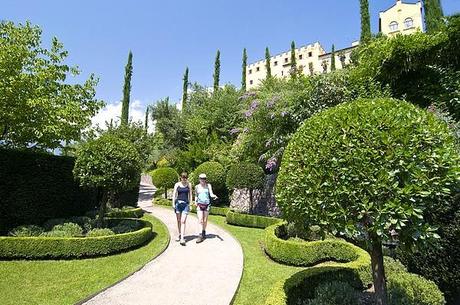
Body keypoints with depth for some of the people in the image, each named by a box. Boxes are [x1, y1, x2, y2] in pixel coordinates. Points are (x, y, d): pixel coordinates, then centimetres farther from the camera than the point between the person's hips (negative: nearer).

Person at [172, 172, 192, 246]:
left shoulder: (189, 184, 7)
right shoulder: (177, 184, 5)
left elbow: (190, 195, 10)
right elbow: (174, 194, 3)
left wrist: (190, 204, 5)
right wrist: (173, 203, -6)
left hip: (185, 204, -1)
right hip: (178, 203, 1)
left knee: (183, 221, -10)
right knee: (178, 220, 10)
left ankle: (182, 239, -13)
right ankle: (179, 235, 27)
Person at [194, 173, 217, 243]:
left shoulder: (208, 185, 2)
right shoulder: (197, 186, 6)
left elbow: (211, 194, -7)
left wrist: (214, 196, -28)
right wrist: (195, 201, 1)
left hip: (207, 204, 0)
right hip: (199, 204, 0)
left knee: (205, 220, 7)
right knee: (200, 220, -11)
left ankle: (204, 233, 26)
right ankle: (200, 235, -11)